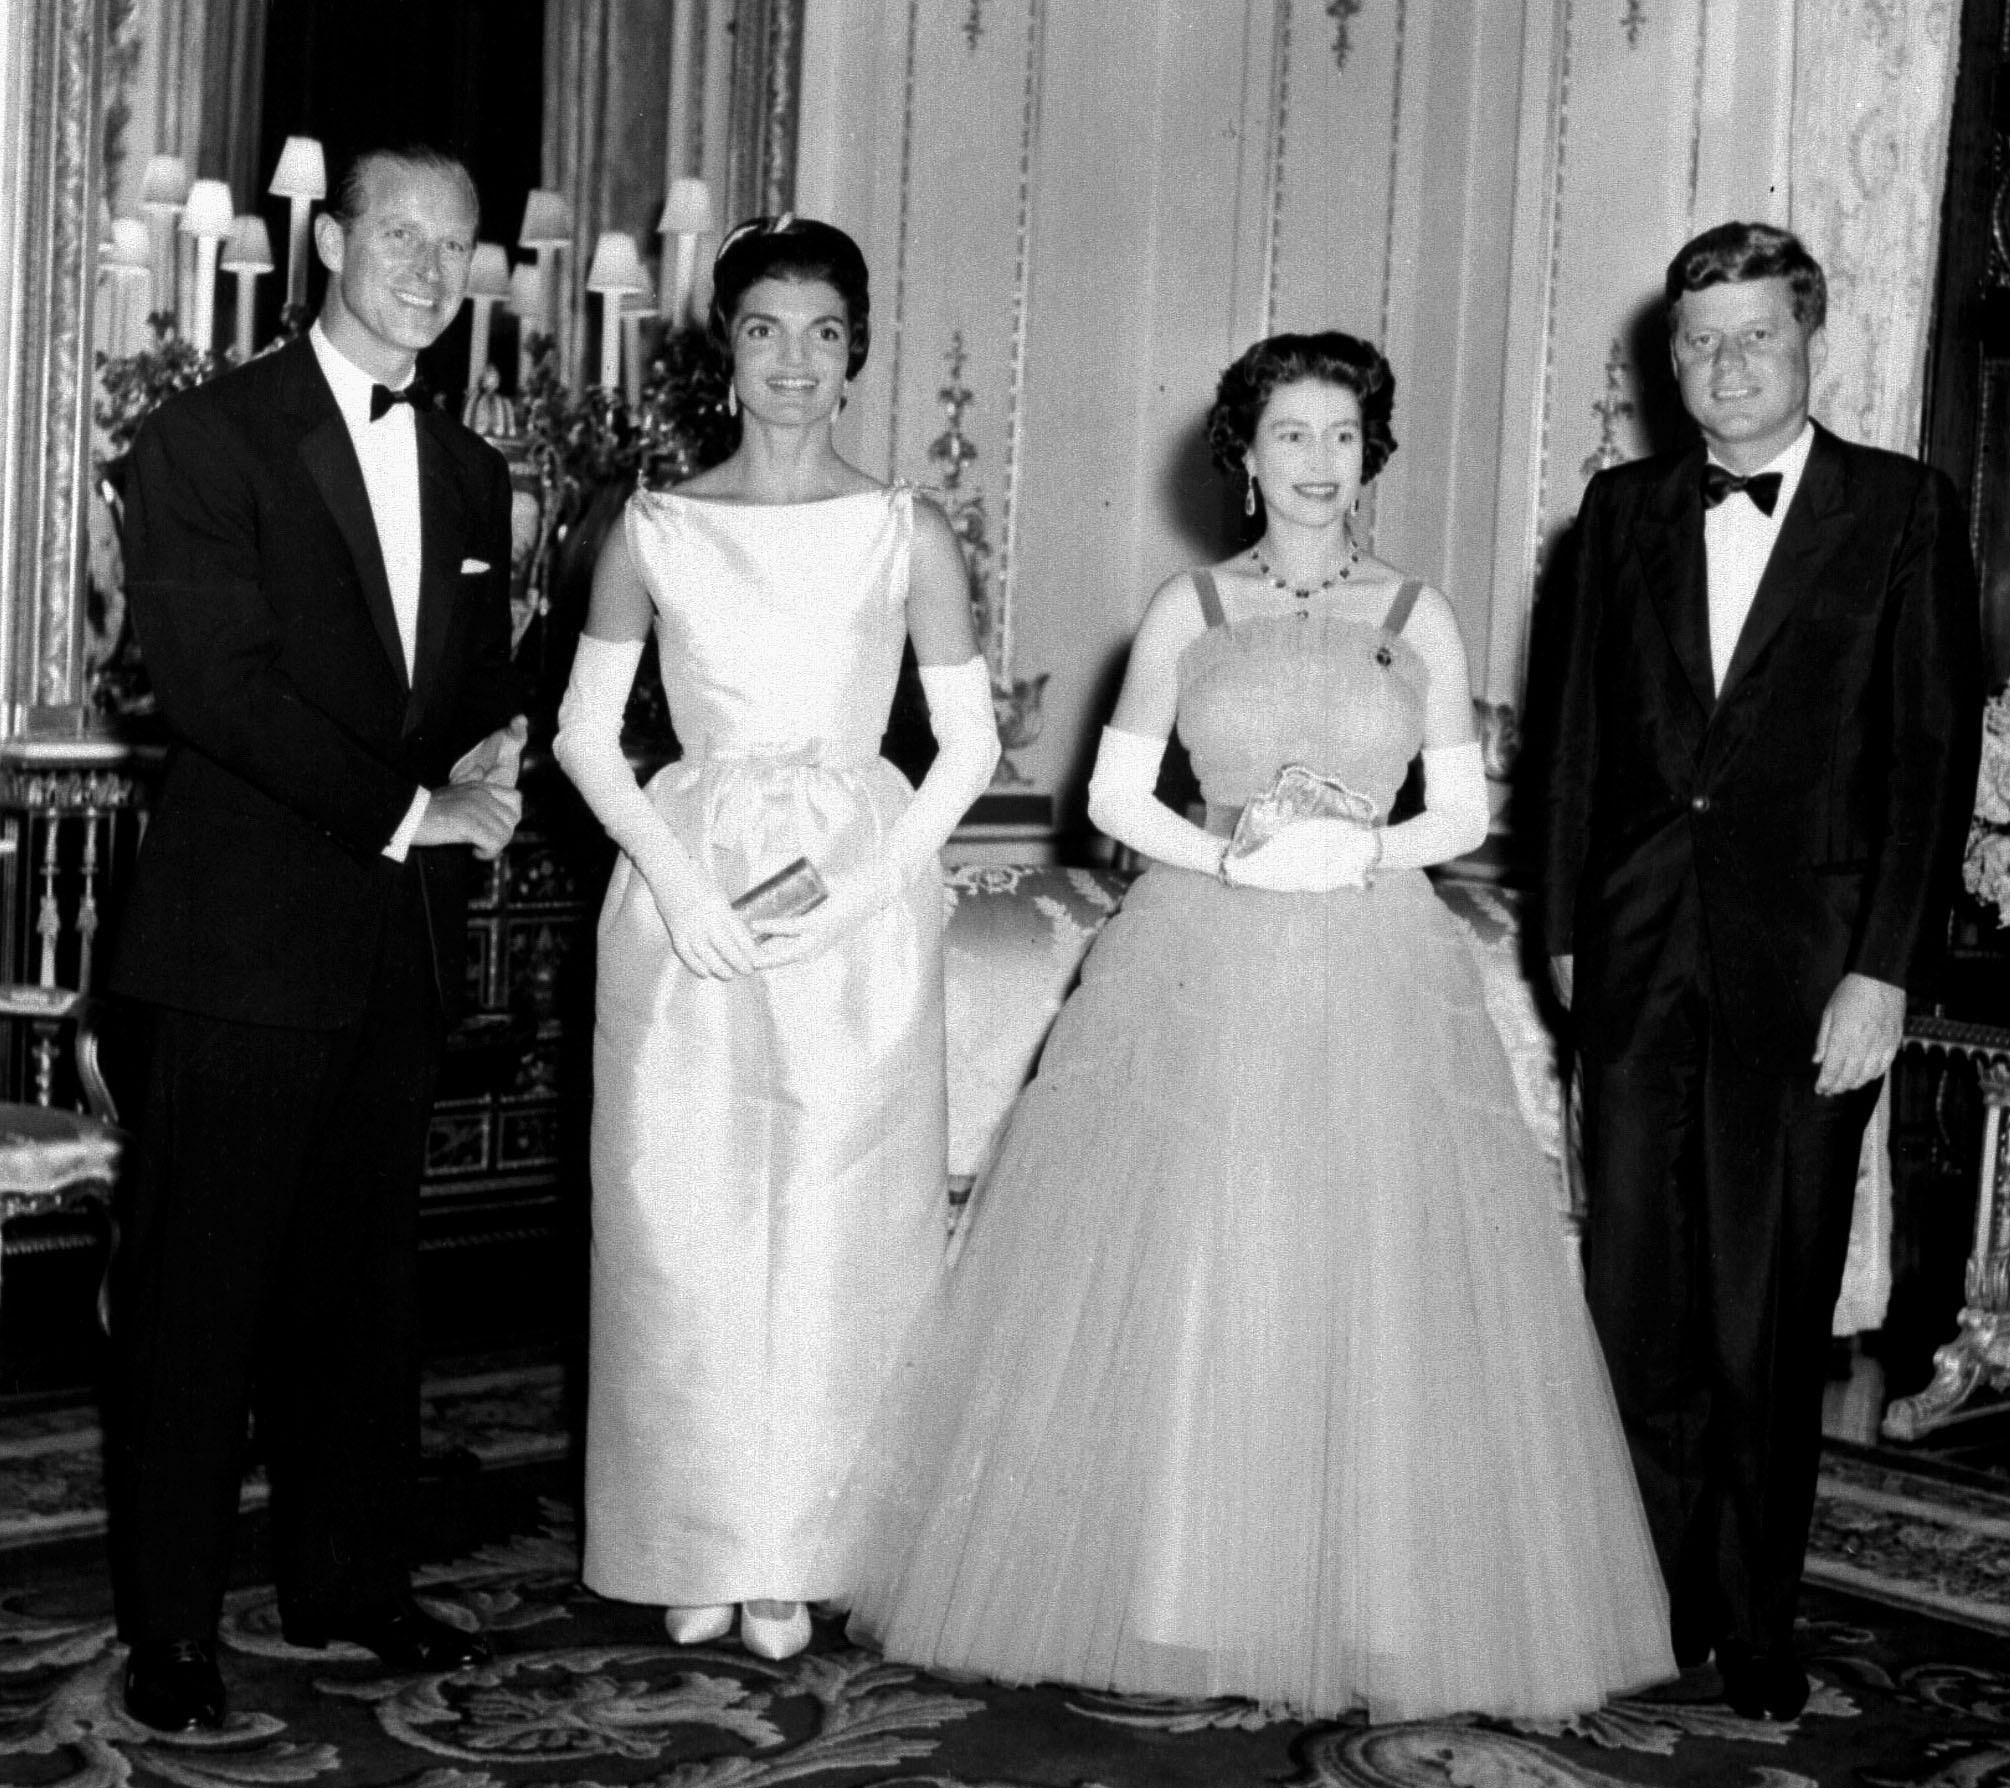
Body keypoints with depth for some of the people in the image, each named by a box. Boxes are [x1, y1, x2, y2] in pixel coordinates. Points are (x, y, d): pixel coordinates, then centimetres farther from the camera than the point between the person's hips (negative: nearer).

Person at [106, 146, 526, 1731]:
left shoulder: (469, 472, 15)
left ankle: (350, 1582, 23)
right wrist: (411, 810, -16)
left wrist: (494, 756, -4)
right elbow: (218, 683, -14)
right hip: (251, 930, -6)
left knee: (365, 1276, 12)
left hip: (408, 940, 6)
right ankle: (172, 1624, 11)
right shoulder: (210, 440, -5)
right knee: (200, 1284, 1)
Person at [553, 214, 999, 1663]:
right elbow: (587, 733, 5)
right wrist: (677, 879, -9)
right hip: (685, 891, 1)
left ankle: (797, 1557, 14)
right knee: (682, 1222, 2)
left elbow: (969, 744, 3)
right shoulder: (656, 530, 4)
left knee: (836, 1231, 1)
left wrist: (868, 882, -10)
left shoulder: (907, 534, 2)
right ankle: (700, 1550, 15)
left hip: (860, 904, -1)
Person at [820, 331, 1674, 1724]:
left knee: (1374, 1288, -1)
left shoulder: (1418, 614, 6)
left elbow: (1465, 812, 8)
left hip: (1377, 979, 0)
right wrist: (1229, 855, -11)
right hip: (1201, 969, 0)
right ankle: (1168, 1592, 12)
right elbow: (1114, 794, 4)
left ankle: (1371, 1605, 12)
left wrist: (1367, 850, -11)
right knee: (1173, 1283, -1)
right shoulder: (1188, 608, 5)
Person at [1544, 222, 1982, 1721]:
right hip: (1639, 955, 3)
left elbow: (1935, 752, -5)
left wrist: (1883, 972, -10)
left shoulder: (1905, 511, -1)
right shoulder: (1626, 510, 10)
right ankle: (1667, 1599, 20)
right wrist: (1570, 933, 9)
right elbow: (1584, 736, 12)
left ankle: (1758, 1633, 19)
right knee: (1635, 1291, 6)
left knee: (1769, 1306, 4)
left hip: (1804, 962, -3)